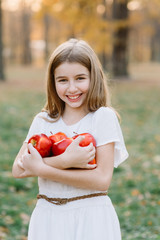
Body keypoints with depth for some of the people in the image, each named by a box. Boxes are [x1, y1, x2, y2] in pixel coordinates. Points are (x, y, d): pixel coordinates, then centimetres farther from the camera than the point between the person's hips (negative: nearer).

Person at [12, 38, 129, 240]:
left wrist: (41, 168, -14)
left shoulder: (103, 117, -6)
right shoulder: (43, 121, 4)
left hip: (91, 217, -3)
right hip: (48, 217, 3)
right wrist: (66, 160, -21)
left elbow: (102, 180, -14)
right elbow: (18, 170, -7)